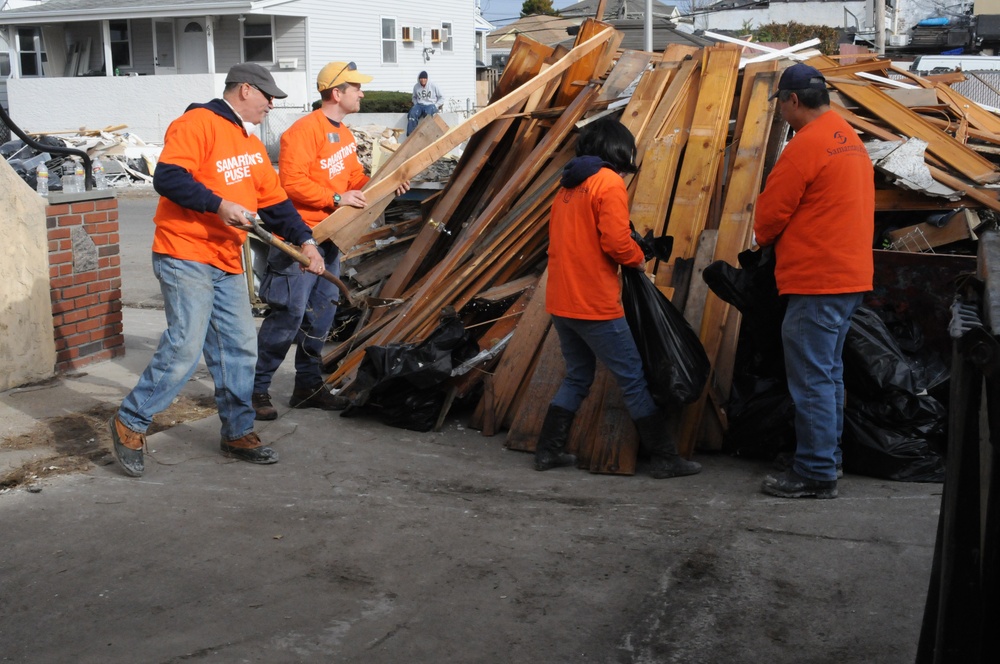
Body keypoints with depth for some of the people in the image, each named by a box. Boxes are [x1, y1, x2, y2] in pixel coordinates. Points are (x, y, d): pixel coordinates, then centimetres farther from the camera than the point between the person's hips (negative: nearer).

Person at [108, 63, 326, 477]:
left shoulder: (251, 145, 20)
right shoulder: (197, 125, -9)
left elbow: (274, 201, 18)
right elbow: (167, 178, -20)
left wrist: (304, 240, 7)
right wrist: (218, 204, -24)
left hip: (227, 263, 9)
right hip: (185, 257, -9)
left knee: (239, 349, 8)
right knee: (185, 346, -13)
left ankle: (238, 433, 20)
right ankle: (130, 423, 3)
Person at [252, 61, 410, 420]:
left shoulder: (344, 134, 16)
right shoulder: (305, 130, -14)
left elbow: (355, 178, 20)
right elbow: (292, 182, -21)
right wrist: (336, 198, -20)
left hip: (329, 236, 9)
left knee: (322, 312, 12)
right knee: (289, 314, -9)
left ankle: (309, 386, 22)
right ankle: (256, 388, 1)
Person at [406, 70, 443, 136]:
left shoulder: (433, 86, -1)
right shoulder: (416, 87, 8)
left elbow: (442, 97, 5)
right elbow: (414, 97, 26)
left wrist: (436, 106, -6)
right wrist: (416, 104, 6)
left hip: (431, 105, -3)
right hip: (419, 105, 3)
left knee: (427, 113, -40)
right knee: (412, 113, -31)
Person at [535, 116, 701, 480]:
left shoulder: (568, 187, 16)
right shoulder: (609, 183, -9)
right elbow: (616, 241, -18)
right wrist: (638, 258, 2)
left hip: (560, 303, 8)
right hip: (595, 306, -8)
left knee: (577, 377, 20)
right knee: (633, 378, 1)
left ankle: (548, 450, 20)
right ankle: (665, 458, 7)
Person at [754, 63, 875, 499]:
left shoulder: (806, 145, -15)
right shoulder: (851, 139, 14)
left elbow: (770, 212, -12)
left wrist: (765, 240, 10)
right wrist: (784, 241, 18)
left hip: (816, 282, -10)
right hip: (850, 275, 10)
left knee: (812, 378, -4)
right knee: (829, 373, 17)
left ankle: (815, 475, 1)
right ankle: (827, 458, 26)